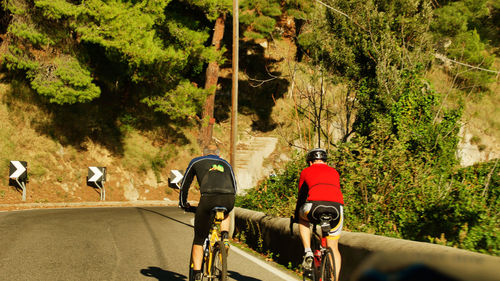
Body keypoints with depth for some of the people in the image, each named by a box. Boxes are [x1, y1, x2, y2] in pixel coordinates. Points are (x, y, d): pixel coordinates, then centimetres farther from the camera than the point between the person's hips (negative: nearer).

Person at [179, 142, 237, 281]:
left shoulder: (196, 162, 28)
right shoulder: (225, 164, 34)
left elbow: (184, 185, 33)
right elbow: (234, 187, 39)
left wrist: (183, 203, 46)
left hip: (208, 198, -2)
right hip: (228, 199, 2)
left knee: (199, 239, 13)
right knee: (225, 214, 41)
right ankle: (225, 236, 16)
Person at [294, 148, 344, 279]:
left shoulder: (306, 171, 26)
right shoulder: (334, 172, 32)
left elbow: (301, 196, 33)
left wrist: (296, 216, 47)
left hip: (315, 204, -2)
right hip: (336, 207, 2)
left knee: (303, 218, 33)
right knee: (333, 248, 16)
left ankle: (308, 252, 18)